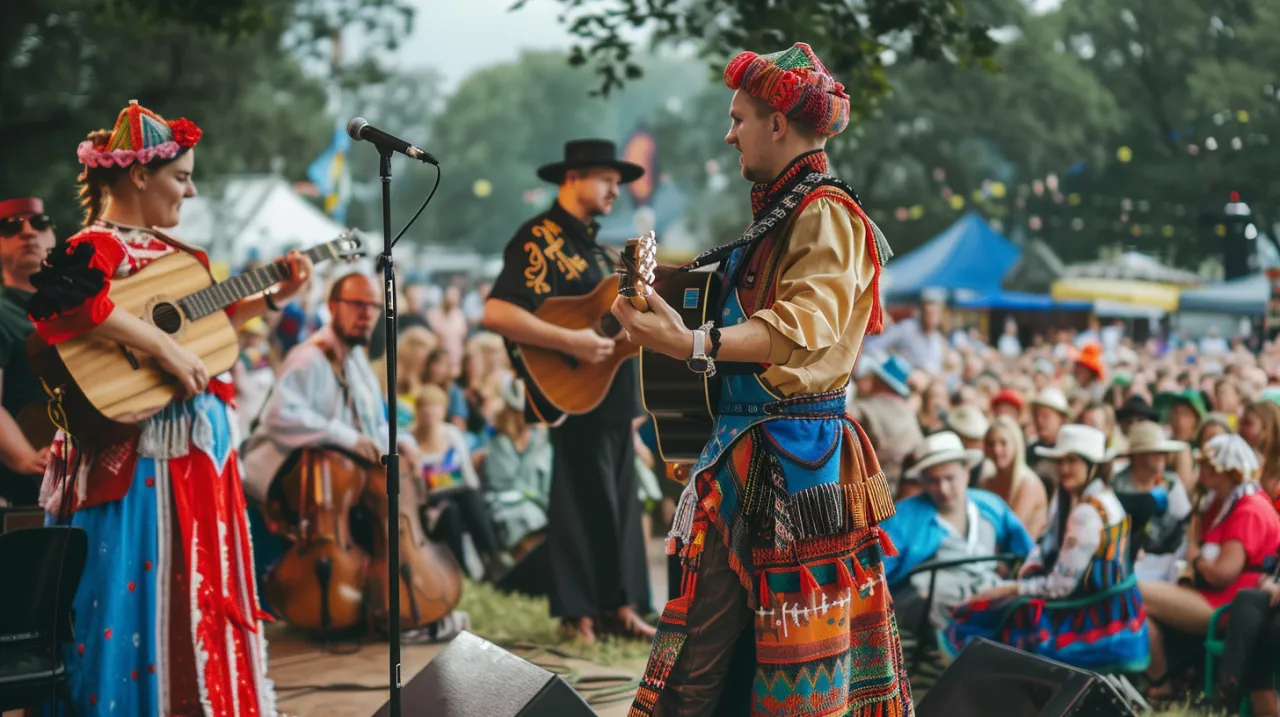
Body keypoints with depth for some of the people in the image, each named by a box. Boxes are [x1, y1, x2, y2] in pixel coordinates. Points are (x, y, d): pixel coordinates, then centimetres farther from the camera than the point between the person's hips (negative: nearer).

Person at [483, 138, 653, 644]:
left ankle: (618, 604, 19)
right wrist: (570, 342, -26)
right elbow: (495, 314, -23)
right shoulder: (539, 238, -11)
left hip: (613, 390, 9)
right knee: (584, 499, -4)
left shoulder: (590, 242, 18)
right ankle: (579, 613, 5)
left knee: (619, 499, 11)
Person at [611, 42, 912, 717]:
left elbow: (805, 326, -26)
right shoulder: (776, 215, 19)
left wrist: (695, 345, -37)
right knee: (703, 651, 7)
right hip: (744, 455, 9)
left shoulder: (826, 215, -10)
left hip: (794, 455, -9)